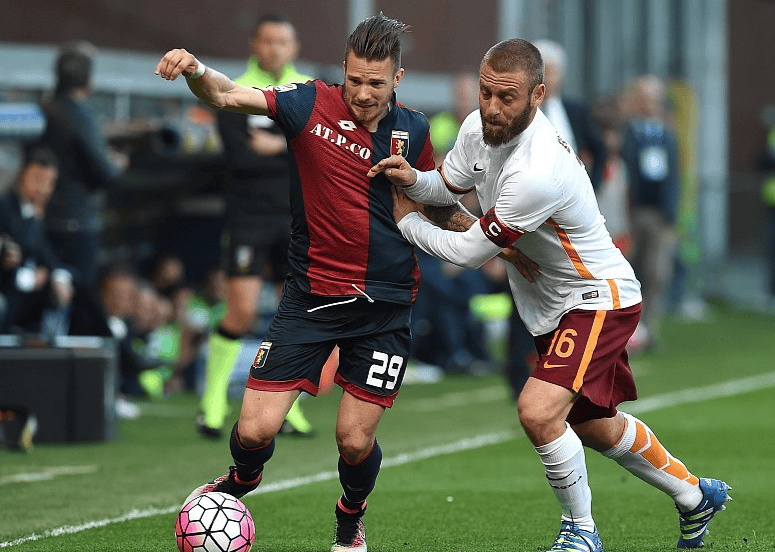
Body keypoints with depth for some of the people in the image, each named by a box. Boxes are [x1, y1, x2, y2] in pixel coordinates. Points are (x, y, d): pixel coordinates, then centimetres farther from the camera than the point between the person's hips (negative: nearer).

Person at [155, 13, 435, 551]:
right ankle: (241, 483, 30)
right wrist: (197, 71, -39)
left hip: (384, 304, 1)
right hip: (311, 294, -1)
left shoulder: (414, 130, 1)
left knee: (355, 440, -1)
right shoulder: (311, 105, -7)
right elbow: (228, 95, -18)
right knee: (255, 430, -7)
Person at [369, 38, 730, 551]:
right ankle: (696, 495, 44)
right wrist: (413, 179, -16)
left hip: (598, 300, -9)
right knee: (593, 426, 22)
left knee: (539, 411, -25)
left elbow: (471, 253, -26)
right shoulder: (480, 128, -10)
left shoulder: (538, 173, -35)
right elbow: (447, 186, 8)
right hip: (556, 302, 9)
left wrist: (408, 222, -11)